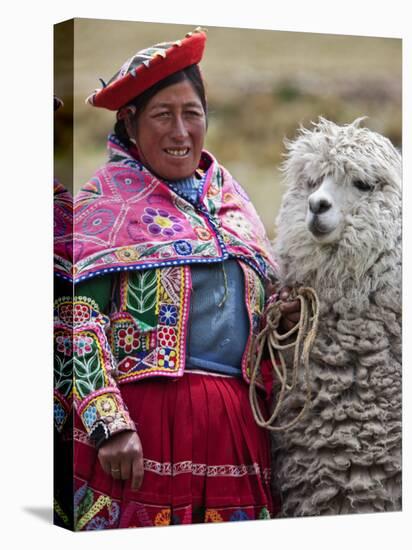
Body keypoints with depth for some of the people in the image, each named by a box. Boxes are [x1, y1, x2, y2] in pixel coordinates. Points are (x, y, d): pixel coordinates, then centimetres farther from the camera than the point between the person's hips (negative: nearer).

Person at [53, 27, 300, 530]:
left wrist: (289, 314, 3)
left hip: (236, 425, 5)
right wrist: (108, 423, -19)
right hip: (144, 417, -5)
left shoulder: (230, 196, 17)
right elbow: (77, 316, -10)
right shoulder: (108, 199, 0)